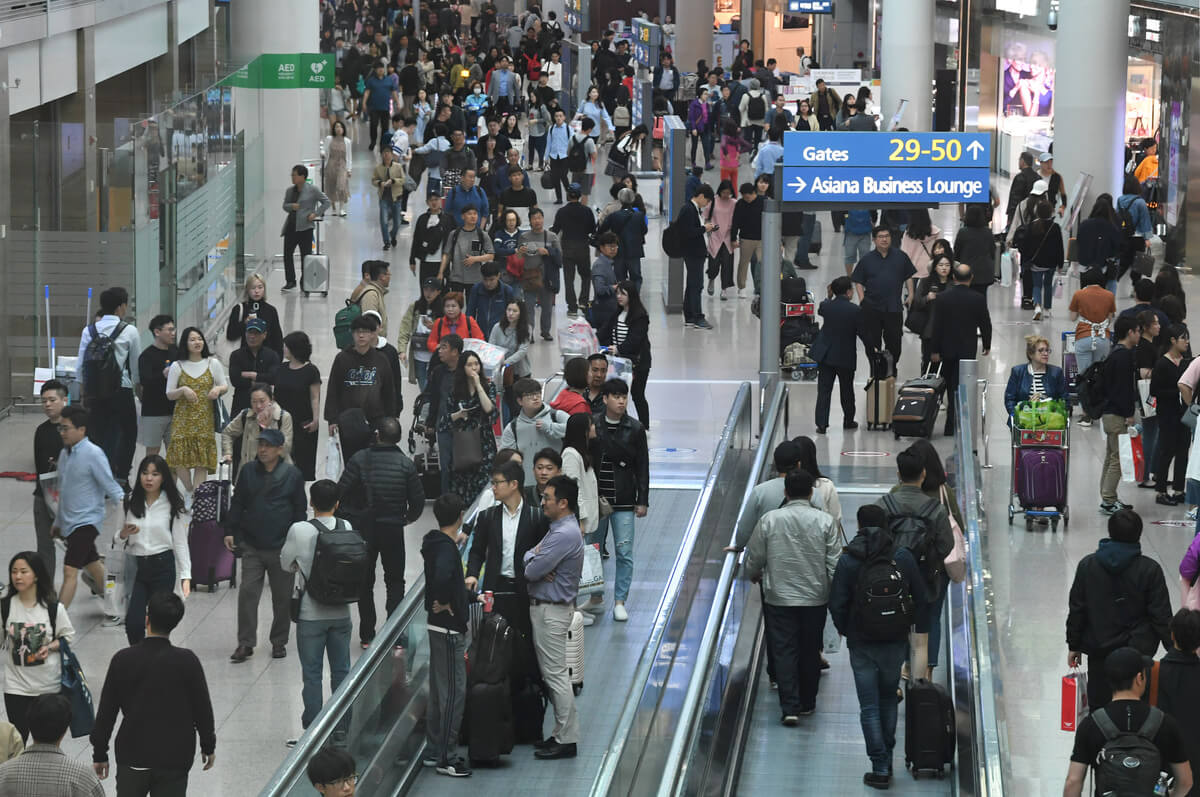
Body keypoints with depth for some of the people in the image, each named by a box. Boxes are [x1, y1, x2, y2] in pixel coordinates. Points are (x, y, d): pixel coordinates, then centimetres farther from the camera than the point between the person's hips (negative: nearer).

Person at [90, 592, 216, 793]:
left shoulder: (123, 660, -10)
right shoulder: (187, 661, -12)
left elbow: (106, 712, -3)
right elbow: (202, 708, -2)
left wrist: (99, 754, 9)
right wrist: (208, 746, 14)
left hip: (132, 757, 1)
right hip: (174, 758, -1)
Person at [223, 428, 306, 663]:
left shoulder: (292, 474, -3)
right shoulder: (248, 472, 4)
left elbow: (300, 510, 2)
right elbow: (237, 504, 12)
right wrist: (230, 531, 5)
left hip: (282, 547, -2)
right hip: (252, 545, 2)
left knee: (282, 597, 7)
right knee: (247, 592, -4)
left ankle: (279, 642, 21)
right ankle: (245, 643, 2)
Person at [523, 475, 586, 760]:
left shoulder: (565, 535, -22)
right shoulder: (557, 529, 11)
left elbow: (532, 571, -22)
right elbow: (528, 556, 13)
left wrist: (534, 563, 0)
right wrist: (535, 558, -9)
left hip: (552, 611, -11)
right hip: (544, 606, 11)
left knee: (556, 675, -5)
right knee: (552, 674, 15)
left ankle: (566, 740, 0)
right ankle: (562, 734, 22)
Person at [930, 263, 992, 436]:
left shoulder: (943, 298, -9)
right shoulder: (978, 299, -10)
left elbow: (936, 326, -7)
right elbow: (985, 324, -1)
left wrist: (934, 350, 0)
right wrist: (987, 345, 15)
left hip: (947, 349, 1)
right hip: (968, 350, -1)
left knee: (950, 384, 17)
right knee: (959, 385, 0)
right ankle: (952, 425, -5)